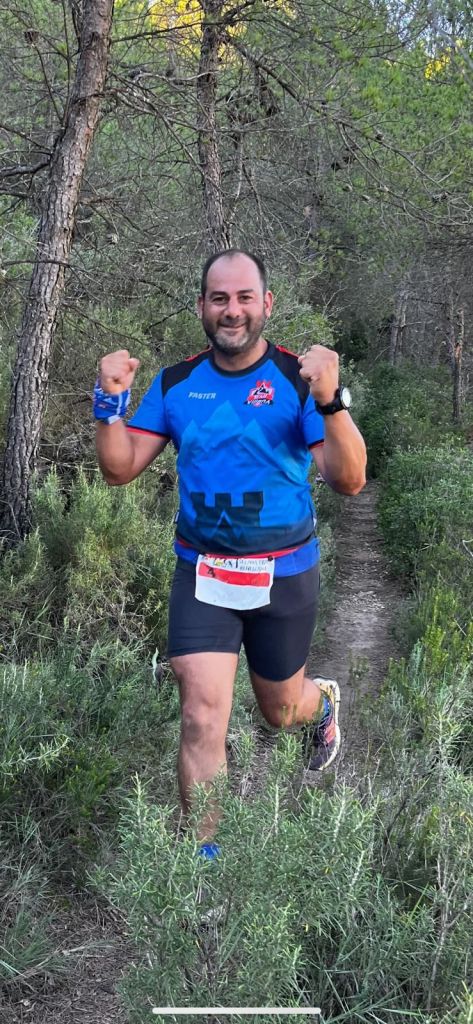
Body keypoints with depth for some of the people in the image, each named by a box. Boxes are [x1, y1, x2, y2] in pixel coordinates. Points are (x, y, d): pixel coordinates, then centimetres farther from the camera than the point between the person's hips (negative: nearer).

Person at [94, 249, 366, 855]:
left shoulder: (298, 378, -10)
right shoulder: (175, 384, 0)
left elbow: (349, 482, -19)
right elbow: (120, 469, -1)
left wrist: (330, 402, -35)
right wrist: (111, 402, -18)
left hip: (284, 575, -1)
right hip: (201, 572, 1)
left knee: (279, 710, 18)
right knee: (201, 717, -9)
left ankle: (324, 703, 56)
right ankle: (202, 852, 9)